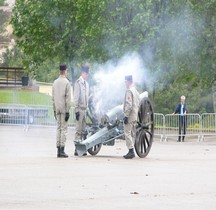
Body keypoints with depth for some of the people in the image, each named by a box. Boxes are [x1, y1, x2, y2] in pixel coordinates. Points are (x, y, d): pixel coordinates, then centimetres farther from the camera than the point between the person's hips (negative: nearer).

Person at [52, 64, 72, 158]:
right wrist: (67, 111, -12)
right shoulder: (67, 83, -9)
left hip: (57, 109, 6)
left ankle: (58, 150, 8)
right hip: (64, 109, -6)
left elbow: (53, 98, 12)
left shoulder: (55, 82, 9)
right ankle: (62, 150, -7)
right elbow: (68, 98, -13)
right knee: (64, 129, -4)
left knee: (58, 128, 9)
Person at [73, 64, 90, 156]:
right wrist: (77, 110, -16)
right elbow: (76, 97, -12)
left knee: (83, 130, 9)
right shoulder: (78, 82, -9)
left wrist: (87, 108, 17)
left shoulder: (86, 84, 16)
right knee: (78, 130, -8)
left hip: (85, 109, 8)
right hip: (80, 109, -8)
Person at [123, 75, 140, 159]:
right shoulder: (136, 91, 16)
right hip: (135, 116, 10)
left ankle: (131, 151, -15)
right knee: (132, 134, 11)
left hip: (129, 116, -10)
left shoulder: (129, 91, -14)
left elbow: (129, 105, -21)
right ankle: (132, 152, 12)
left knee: (127, 133, -9)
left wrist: (126, 116, -20)